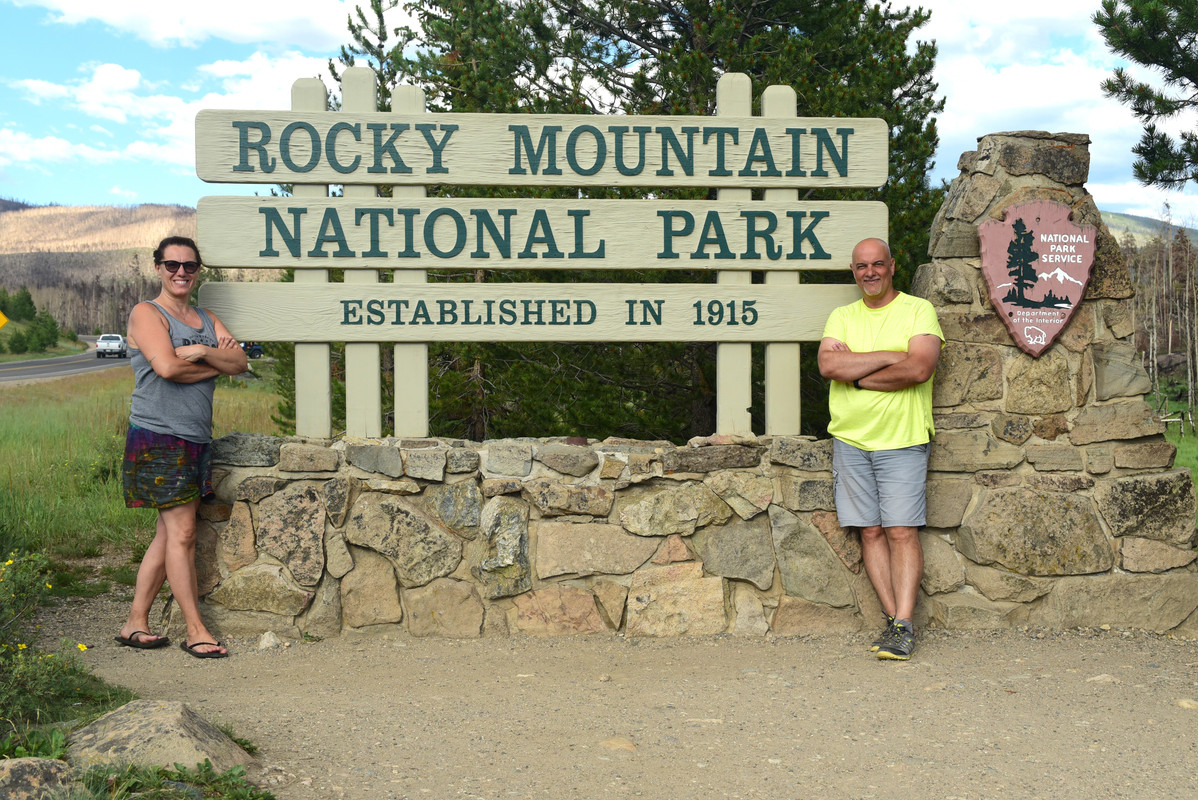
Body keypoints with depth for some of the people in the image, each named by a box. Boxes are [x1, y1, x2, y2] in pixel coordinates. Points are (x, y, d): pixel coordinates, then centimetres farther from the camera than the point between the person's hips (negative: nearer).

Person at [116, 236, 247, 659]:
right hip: (159, 437, -7)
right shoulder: (146, 314, -3)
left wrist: (202, 352, -13)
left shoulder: (207, 319, 18)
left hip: (195, 438, 7)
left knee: (168, 535, 8)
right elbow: (166, 366, -18)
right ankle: (195, 630, 0)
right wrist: (218, 366, -5)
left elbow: (240, 362, 4)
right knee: (182, 532, -7)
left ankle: (135, 623, 17)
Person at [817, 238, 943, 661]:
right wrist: (890, 357, -12)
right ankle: (893, 618, 11)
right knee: (871, 531, 4)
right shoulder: (842, 317, 13)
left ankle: (903, 625, -6)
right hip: (851, 439, 4)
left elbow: (919, 369, -15)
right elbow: (828, 365, -7)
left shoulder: (918, 310, 2)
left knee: (902, 531, -7)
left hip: (902, 440, -3)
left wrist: (856, 373, -8)